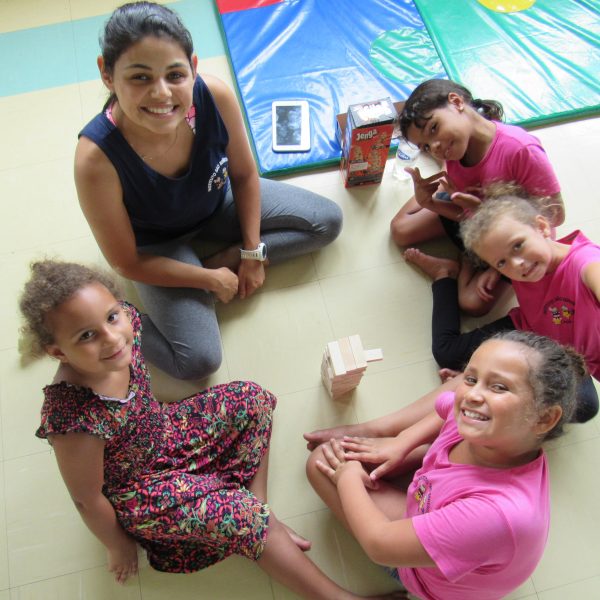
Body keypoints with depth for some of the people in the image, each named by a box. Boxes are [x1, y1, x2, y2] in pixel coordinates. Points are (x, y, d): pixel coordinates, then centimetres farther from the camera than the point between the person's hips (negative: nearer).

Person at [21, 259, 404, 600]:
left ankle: (262, 514, 4)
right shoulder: (74, 417, -38)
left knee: (251, 399, 2)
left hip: (163, 432, 7)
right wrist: (118, 545, -4)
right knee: (239, 514, -17)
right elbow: (88, 500, -20)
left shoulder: (124, 327, -21)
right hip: (139, 494, -7)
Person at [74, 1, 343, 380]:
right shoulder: (97, 158, -38)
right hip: (158, 245, -4)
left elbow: (245, 175, -10)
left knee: (329, 221, 3)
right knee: (199, 361, -18)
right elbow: (127, 263, -23)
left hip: (219, 204, 4)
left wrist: (252, 253, -7)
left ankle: (225, 257, 0)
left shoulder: (215, 97, -31)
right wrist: (211, 280, -17)